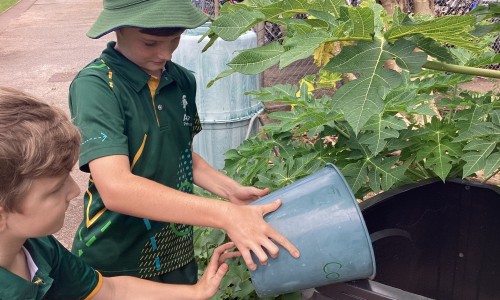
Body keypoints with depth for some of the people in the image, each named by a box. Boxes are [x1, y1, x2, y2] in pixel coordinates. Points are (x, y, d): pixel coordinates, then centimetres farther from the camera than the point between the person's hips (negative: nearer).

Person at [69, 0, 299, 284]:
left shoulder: (183, 81, -3)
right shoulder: (95, 85, -21)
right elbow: (115, 189, -31)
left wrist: (230, 190, -5)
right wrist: (225, 215, -35)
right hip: (117, 263, -5)